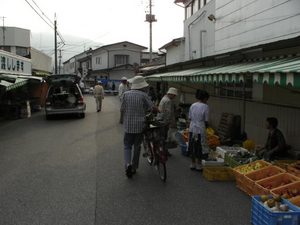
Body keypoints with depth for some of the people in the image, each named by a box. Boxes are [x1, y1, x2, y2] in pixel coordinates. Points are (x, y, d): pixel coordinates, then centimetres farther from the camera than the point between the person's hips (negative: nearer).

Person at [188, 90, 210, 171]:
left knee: (192, 147, 13)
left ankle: (193, 164, 22)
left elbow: (190, 118, 6)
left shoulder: (192, 105, 5)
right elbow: (206, 121, -8)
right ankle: (199, 165, 12)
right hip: (200, 130, -5)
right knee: (200, 148, 6)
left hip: (192, 129, 5)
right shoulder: (205, 106, -10)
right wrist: (206, 126, 10)